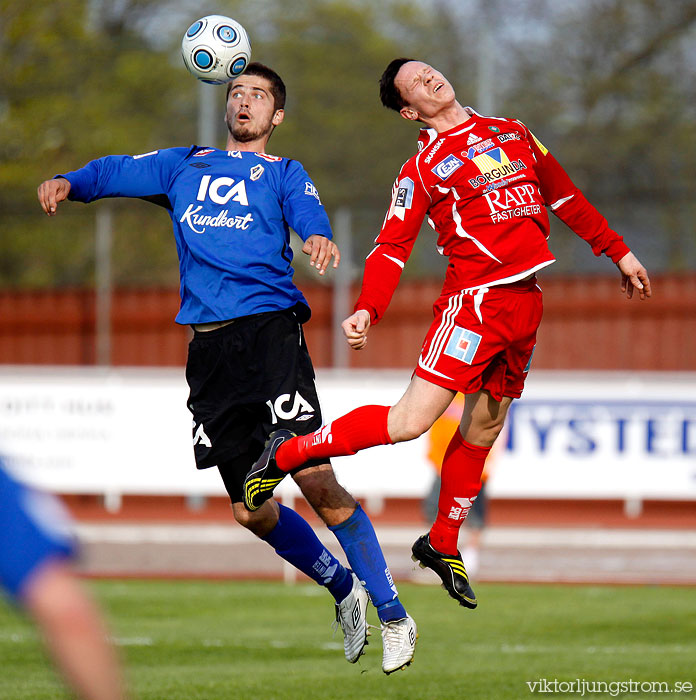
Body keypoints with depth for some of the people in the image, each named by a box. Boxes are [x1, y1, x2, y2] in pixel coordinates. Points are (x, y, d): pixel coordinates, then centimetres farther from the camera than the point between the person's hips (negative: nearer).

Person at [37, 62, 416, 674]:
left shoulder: (283, 172, 12)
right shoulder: (185, 165, 22)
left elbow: (310, 216, -7)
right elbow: (116, 172, 17)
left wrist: (319, 239, -32)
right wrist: (68, 182, -5)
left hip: (270, 331, -4)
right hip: (209, 345, 4)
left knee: (317, 483, -17)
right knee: (250, 510, 5)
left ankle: (392, 615, -7)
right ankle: (344, 590, 27)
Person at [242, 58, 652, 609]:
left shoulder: (511, 131, 18)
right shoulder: (423, 167, 0)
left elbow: (564, 195, 28)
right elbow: (393, 246, -7)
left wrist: (619, 252, 29)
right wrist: (367, 310, -22)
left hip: (526, 303, 6)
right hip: (476, 296, -6)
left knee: (484, 428, 10)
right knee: (410, 422, -15)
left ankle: (443, 545, 24)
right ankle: (286, 454, -1)